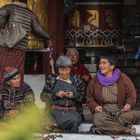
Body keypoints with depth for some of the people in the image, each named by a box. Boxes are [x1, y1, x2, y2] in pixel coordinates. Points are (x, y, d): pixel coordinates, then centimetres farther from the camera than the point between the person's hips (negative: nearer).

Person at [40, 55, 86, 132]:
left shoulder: (76, 79, 15)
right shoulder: (52, 79, 13)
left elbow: (83, 97, 14)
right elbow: (43, 96, 11)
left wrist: (74, 96, -6)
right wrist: (56, 95, -4)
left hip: (72, 111, 2)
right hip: (56, 111, -2)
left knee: (76, 121, -35)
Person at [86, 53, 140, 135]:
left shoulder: (123, 78, 7)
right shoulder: (95, 80, 10)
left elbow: (131, 93, 8)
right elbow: (89, 98, 12)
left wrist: (129, 104, -12)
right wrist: (95, 106, -8)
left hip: (121, 110, 1)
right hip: (103, 110, 0)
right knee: (98, 119, -38)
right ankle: (126, 130, -32)